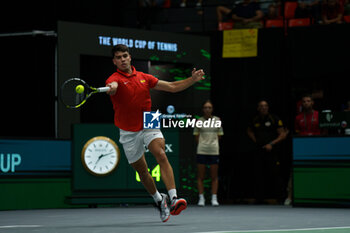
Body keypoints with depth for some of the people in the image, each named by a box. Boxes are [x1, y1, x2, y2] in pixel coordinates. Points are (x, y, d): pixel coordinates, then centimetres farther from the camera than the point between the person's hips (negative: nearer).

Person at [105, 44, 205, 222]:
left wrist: (193, 80, -2)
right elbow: (112, 86, -36)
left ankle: (173, 200, -34)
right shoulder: (115, 79, -9)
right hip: (129, 132, -1)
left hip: (148, 125, 2)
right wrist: (111, 88, -60)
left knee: (161, 156, -24)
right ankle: (159, 200, 34)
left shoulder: (143, 77, 6)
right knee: (141, 170, 9)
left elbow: (172, 87, 11)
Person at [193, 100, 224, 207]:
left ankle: (214, 198, 5)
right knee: (200, 176, 0)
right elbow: (196, 136, 8)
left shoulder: (217, 120, 6)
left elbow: (219, 135, 10)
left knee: (214, 176, 2)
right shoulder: (199, 121, 5)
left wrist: (213, 144, 6)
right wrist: (202, 144, 3)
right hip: (201, 151, 0)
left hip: (214, 151, 0)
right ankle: (201, 198, 5)